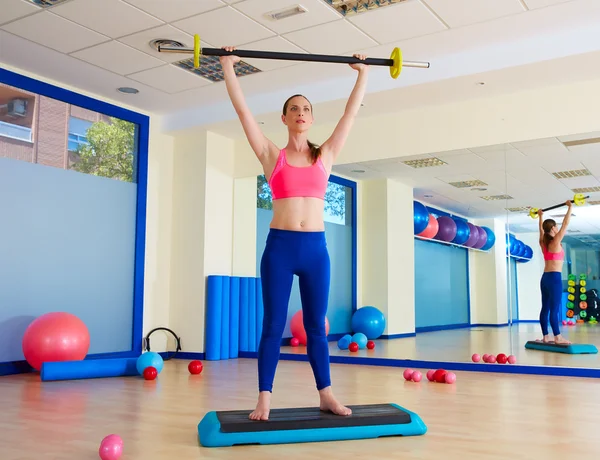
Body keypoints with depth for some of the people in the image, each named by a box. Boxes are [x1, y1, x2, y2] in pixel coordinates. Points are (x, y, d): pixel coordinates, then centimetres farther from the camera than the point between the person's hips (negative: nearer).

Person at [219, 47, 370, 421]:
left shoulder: (325, 156, 11)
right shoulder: (272, 155, 6)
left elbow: (351, 113, 16)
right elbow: (243, 110, 6)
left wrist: (363, 73, 21)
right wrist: (228, 67, 9)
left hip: (315, 248, 2)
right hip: (280, 246, -2)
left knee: (316, 326, 10)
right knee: (274, 326, 2)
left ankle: (326, 394, 18)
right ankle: (265, 399, 9)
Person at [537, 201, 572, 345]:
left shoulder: (543, 243, 8)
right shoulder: (555, 242, -10)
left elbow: (541, 229, 27)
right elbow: (565, 224, -8)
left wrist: (540, 217, 40)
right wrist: (570, 207, -2)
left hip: (545, 278, 8)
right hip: (554, 278, -8)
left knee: (545, 308, 6)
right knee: (554, 309, -9)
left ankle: (546, 337, 8)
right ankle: (557, 337, -9)